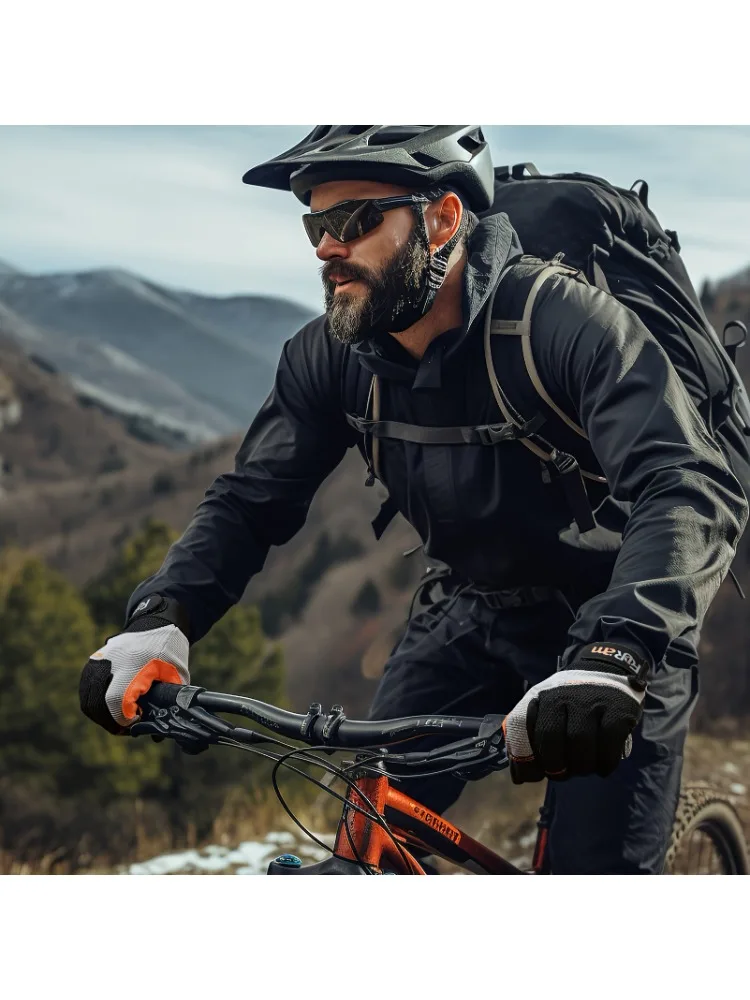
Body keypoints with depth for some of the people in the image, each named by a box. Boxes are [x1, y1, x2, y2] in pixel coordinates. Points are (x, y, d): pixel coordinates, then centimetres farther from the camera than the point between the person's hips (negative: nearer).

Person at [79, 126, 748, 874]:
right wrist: (158, 617, -29)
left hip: (614, 622, -4)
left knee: (601, 867, -13)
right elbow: (250, 501, -8)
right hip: (476, 612, 5)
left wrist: (609, 656, -57)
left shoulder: (566, 326, -29)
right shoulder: (330, 357, -12)